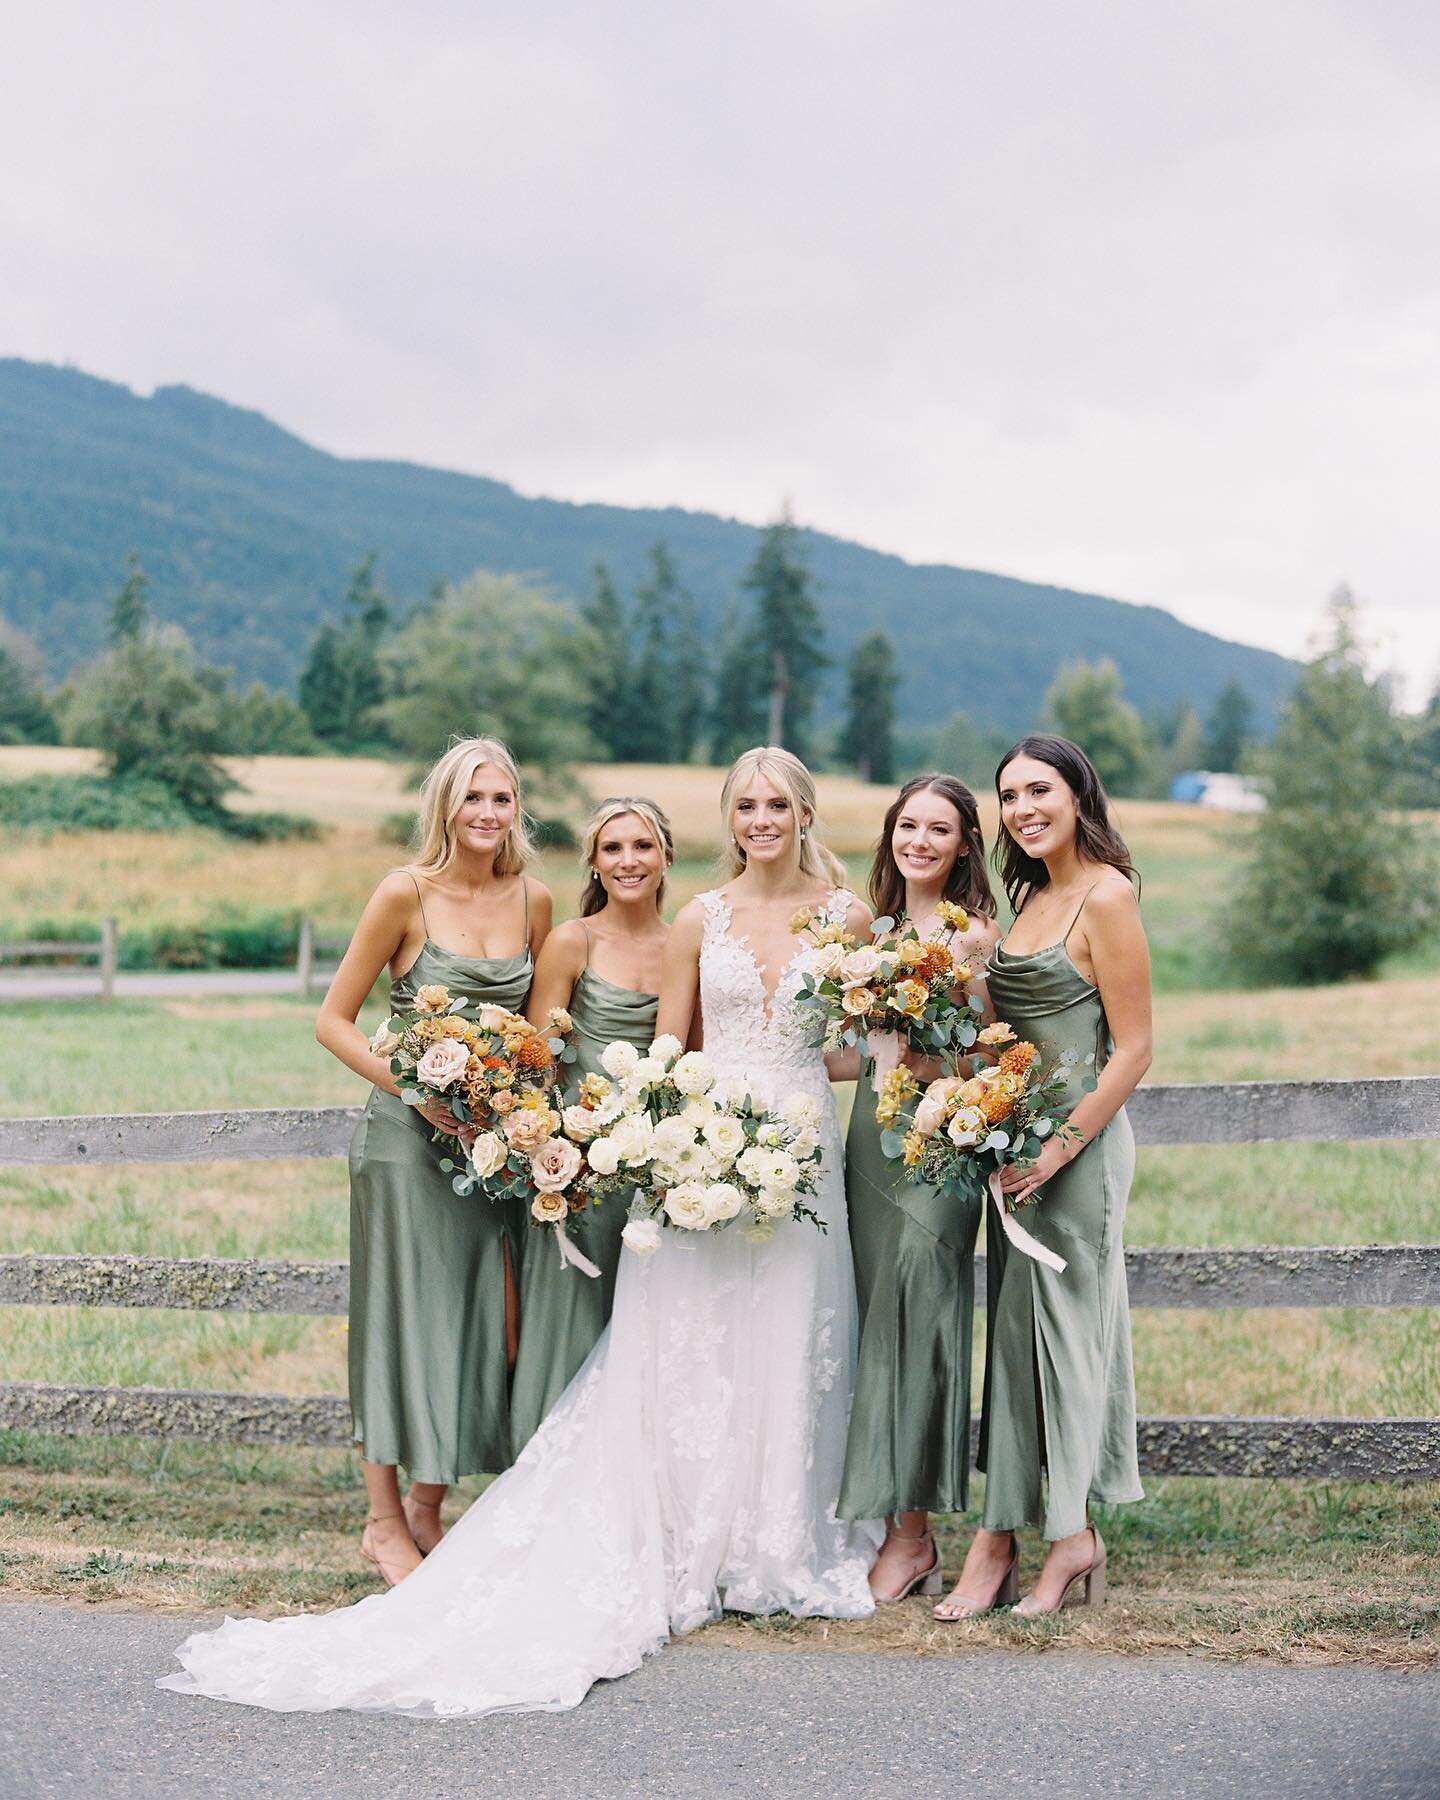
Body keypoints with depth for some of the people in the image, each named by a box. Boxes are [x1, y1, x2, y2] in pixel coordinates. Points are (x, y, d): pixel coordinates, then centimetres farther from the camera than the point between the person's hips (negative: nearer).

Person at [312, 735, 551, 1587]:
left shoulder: (533, 900, 4)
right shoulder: (406, 893, -9)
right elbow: (335, 1020, -6)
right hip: (408, 1135, -4)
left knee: (481, 1323, 8)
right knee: (402, 1318, 2)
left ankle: (428, 1508, 25)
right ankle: (385, 1522, 16)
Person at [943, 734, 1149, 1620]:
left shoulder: (1106, 897, -12)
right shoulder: (1029, 892, 13)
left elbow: (1133, 1048, -14)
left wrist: (1062, 1146, -18)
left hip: (1079, 1137, -8)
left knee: (1060, 1321, -1)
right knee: (1016, 1325, 8)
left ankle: (1070, 1537, 12)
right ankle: (1002, 1536, 14)